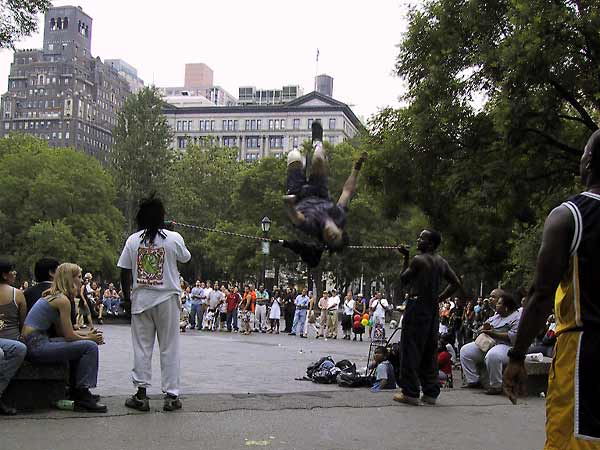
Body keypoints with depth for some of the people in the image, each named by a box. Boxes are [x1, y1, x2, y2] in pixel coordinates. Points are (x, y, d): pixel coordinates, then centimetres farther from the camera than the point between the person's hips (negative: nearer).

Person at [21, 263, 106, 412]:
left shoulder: (52, 296, 18)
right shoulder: (63, 300, -12)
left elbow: (63, 331, 19)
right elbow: (69, 335, -11)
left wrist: (86, 334, 12)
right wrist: (89, 338, 5)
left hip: (33, 342, 10)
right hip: (36, 346, -10)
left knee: (79, 345, 23)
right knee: (90, 347, -12)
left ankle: (75, 390, 27)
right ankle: (82, 396, -8)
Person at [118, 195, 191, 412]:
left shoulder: (133, 240, 0)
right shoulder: (174, 238, -6)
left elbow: (125, 272, 1)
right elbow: (186, 258, 12)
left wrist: (126, 297, 11)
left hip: (141, 300, 2)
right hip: (167, 299, -1)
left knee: (142, 346, 8)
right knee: (169, 347, 5)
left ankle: (141, 394, 9)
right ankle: (171, 395, 6)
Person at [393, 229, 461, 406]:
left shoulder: (418, 260, -11)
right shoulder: (442, 262, 11)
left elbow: (404, 280, -1)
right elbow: (456, 283, 13)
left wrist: (406, 258, 7)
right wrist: (439, 298, 13)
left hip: (417, 306, -7)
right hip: (433, 309, 7)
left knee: (411, 350, -3)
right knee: (430, 351, 12)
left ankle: (410, 393, -3)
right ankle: (430, 393, 14)